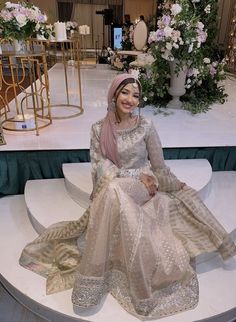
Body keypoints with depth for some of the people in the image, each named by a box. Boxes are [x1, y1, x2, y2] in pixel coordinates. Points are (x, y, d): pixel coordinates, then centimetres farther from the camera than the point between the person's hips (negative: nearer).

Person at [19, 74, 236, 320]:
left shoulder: (146, 126, -1)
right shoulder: (99, 129, 1)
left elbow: (159, 167, 4)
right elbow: (100, 165, -6)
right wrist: (136, 175, -16)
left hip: (143, 188, -2)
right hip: (113, 191, 2)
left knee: (113, 189, -35)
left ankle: (92, 277, -25)